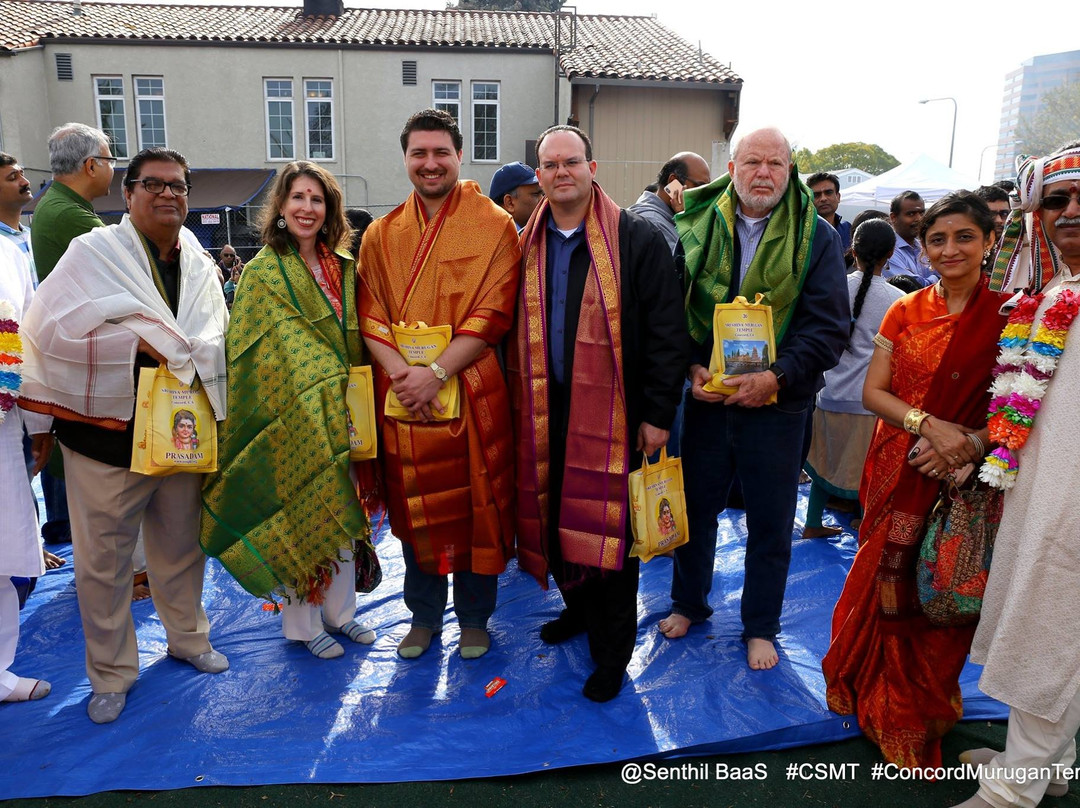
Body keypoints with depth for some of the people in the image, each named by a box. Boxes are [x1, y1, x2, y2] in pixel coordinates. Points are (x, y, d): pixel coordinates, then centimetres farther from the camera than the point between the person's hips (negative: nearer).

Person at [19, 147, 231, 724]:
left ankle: (187, 636, 38)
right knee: (103, 559, 5)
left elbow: (217, 345, 8)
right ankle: (111, 673, 24)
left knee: (181, 546, 17)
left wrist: (162, 346, -8)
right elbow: (55, 327, -16)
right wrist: (139, 340, -17)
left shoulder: (200, 265, 10)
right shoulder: (94, 252, -4)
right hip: (107, 432, -3)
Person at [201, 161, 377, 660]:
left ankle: (340, 610, 28)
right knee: (299, 513, 4)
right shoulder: (263, 272, -7)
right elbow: (282, 350, -12)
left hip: (341, 413, 5)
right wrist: (316, 402, -17)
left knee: (341, 509, 12)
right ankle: (303, 623, 21)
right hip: (292, 417, -5)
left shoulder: (342, 267, 8)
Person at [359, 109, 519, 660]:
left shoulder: (493, 226, -1)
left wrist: (436, 373, -18)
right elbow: (369, 316, 3)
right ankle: (424, 615, 31)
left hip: (471, 393, -3)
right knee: (413, 506, 12)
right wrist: (401, 372, -15)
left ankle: (474, 618, 27)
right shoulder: (381, 234, 9)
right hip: (402, 395, 3)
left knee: (475, 504, 6)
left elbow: (491, 314, -9)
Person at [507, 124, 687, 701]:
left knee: (608, 529, 3)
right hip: (541, 414, 5)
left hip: (611, 415, -4)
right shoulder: (524, 247, 8)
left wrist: (658, 413, -10)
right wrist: (511, 403, 10)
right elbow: (509, 330, 14)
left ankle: (612, 649, 21)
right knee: (553, 519, 14)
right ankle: (579, 606, 40)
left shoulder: (638, 241, -5)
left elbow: (667, 332, -7)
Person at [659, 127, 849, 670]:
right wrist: (691, 367, -14)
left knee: (771, 521, 10)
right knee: (696, 503, 15)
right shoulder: (698, 228, 3)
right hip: (707, 395, 2)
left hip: (777, 401, -1)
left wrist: (776, 377, -19)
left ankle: (760, 627, 29)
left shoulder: (817, 238, -2)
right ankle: (689, 603, 37)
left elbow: (827, 325, -7)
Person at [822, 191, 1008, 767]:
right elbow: (873, 392, 0)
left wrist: (969, 442, -22)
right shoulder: (906, 311, 3)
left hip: (964, 482, -2)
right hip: (897, 474, 2)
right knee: (885, 582, 9)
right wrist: (928, 424, -17)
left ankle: (920, 712, 32)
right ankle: (875, 692, 34)